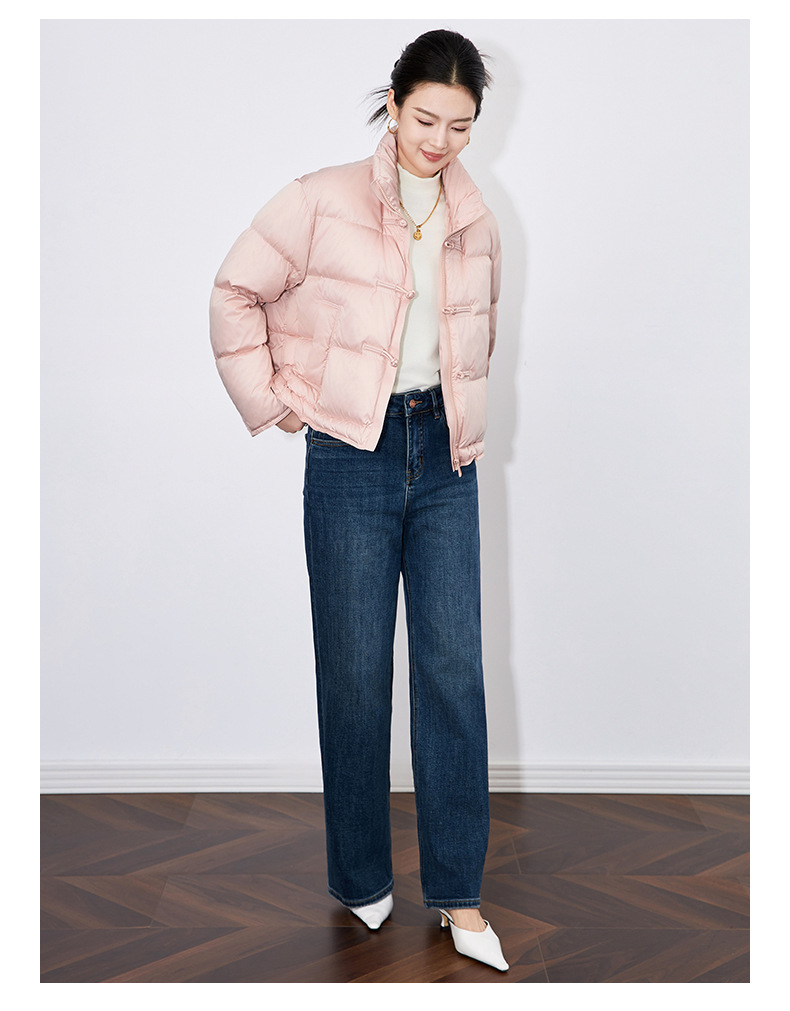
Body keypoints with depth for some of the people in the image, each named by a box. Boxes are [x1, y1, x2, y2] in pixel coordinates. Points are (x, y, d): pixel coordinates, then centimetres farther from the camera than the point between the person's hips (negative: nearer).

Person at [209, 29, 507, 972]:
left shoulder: (477, 223, 9)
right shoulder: (324, 201, -5)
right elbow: (237, 291, 0)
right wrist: (270, 399, -2)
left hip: (444, 458, 4)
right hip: (352, 458, -3)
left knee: (454, 669, 1)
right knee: (356, 671, 3)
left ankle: (458, 895, 11)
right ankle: (361, 878, 21)